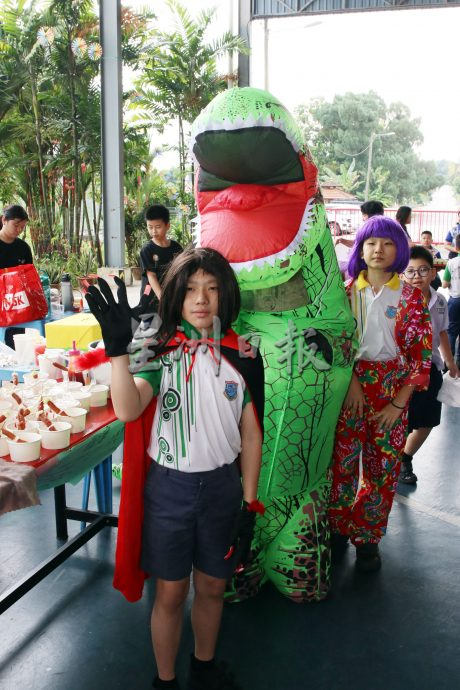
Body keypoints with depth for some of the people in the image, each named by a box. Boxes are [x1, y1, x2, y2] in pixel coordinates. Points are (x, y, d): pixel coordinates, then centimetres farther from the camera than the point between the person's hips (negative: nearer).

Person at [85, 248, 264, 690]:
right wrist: (117, 347, -36)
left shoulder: (243, 357, -4)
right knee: (170, 593, 12)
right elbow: (128, 410, -25)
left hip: (222, 487, 2)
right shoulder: (160, 351, -7)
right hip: (168, 488, -2)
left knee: (211, 588, 19)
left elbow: (251, 435, 0)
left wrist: (249, 507, 0)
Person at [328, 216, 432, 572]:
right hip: (348, 386, 0)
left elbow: (422, 355, -2)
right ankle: (338, 528, 23)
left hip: (392, 392, 0)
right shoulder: (346, 292, 2)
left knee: (384, 466, 6)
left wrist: (399, 402, -8)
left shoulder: (411, 297, 0)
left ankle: (368, 537, 23)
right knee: (342, 460, 3)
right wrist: (351, 382, -12)